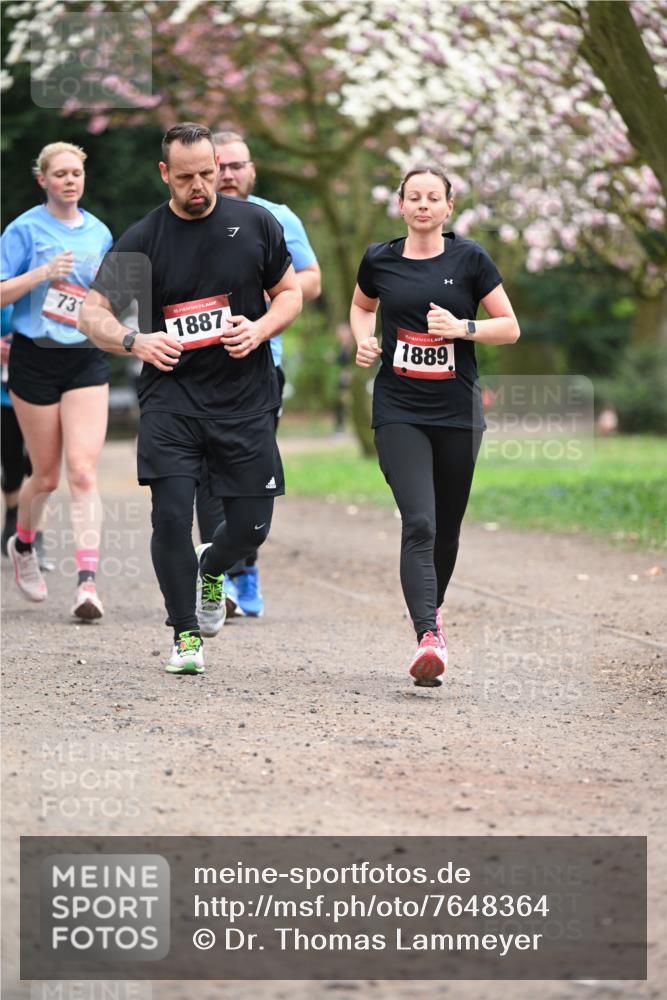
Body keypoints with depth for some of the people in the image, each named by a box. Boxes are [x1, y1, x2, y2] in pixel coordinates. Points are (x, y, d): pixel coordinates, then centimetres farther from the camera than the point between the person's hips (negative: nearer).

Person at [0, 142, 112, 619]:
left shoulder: (99, 233, 9)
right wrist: (43, 272, -19)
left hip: (87, 360, 2)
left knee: (83, 471, -12)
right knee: (47, 475, 7)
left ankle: (88, 581, -18)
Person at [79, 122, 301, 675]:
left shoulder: (255, 222, 3)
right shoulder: (140, 240, -3)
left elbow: (290, 293, 12)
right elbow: (93, 314, -4)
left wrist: (259, 329, -9)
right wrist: (134, 341, -24)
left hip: (245, 399, 1)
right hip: (171, 396, -1)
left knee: (252, 524, 2)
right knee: (171, 514, -13)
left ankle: (212, 568, 38)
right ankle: (187, 634, 4)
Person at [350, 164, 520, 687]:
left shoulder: (469, 259, -1)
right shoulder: (379, 260, 4)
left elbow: (510, 327, 2)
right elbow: (362, 305, 25)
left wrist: (462, 327, -14)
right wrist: (365, 339, 4)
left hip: (457, 410, 1)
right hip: (399, 412, -1)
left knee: (447, 529, 11)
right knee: (418, 524, -17)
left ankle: (431, 608, 39)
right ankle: (428, 638, -26)